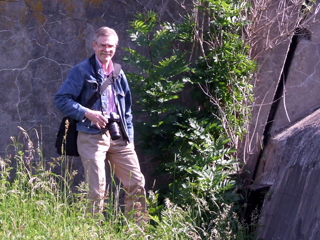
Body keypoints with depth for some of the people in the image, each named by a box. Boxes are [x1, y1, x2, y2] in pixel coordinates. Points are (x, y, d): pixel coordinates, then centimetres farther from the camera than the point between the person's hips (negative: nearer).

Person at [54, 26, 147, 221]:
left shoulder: (118, 74, 17)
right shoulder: (82, 71, -2)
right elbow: (61, 99, -7)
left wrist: (129, 137, 13)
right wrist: (88, 113, -17)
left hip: (119, 137, 6)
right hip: (92, 137, -6)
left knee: (136, 183, 2)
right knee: (97, 189, -7)